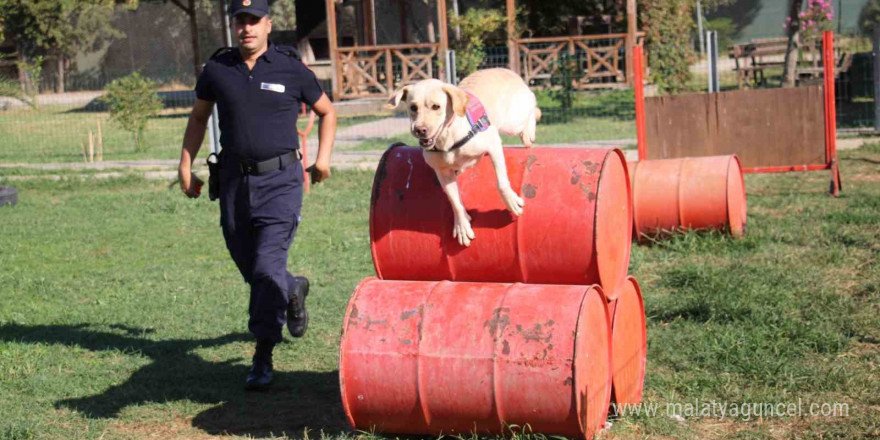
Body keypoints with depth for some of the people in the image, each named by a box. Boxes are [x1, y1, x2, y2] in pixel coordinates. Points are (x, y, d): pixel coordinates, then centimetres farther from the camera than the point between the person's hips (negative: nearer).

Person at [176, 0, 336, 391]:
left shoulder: (291, 69, -1)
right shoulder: (217, 69, 5)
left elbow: (327, 112, 13)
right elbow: (198, 117, 19)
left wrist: (323, 158, 1)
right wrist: (185, 166, 11)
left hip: (281, 180, -3)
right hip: (235, 181, 4)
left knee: (267, 266, -12)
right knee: (249, 267, 11)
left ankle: (263, 357, -2)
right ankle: (293, 291, 44)